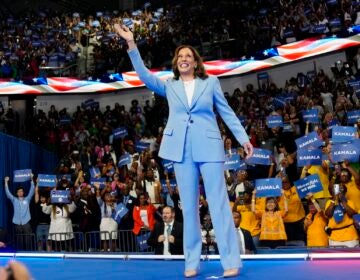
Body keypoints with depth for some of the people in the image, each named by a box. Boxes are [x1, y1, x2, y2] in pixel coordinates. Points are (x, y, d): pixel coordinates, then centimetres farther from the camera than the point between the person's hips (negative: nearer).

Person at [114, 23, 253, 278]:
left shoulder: (210, 82, 10)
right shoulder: (169, 86, 14)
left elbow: (227, 111, 11)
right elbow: (144, 74, 2)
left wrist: (243, 137, 5)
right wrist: (131, 44, -6)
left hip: (209, 147, -2)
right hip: (182, 150, 2)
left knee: (219, 203, -4)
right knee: (189, 206, 6)